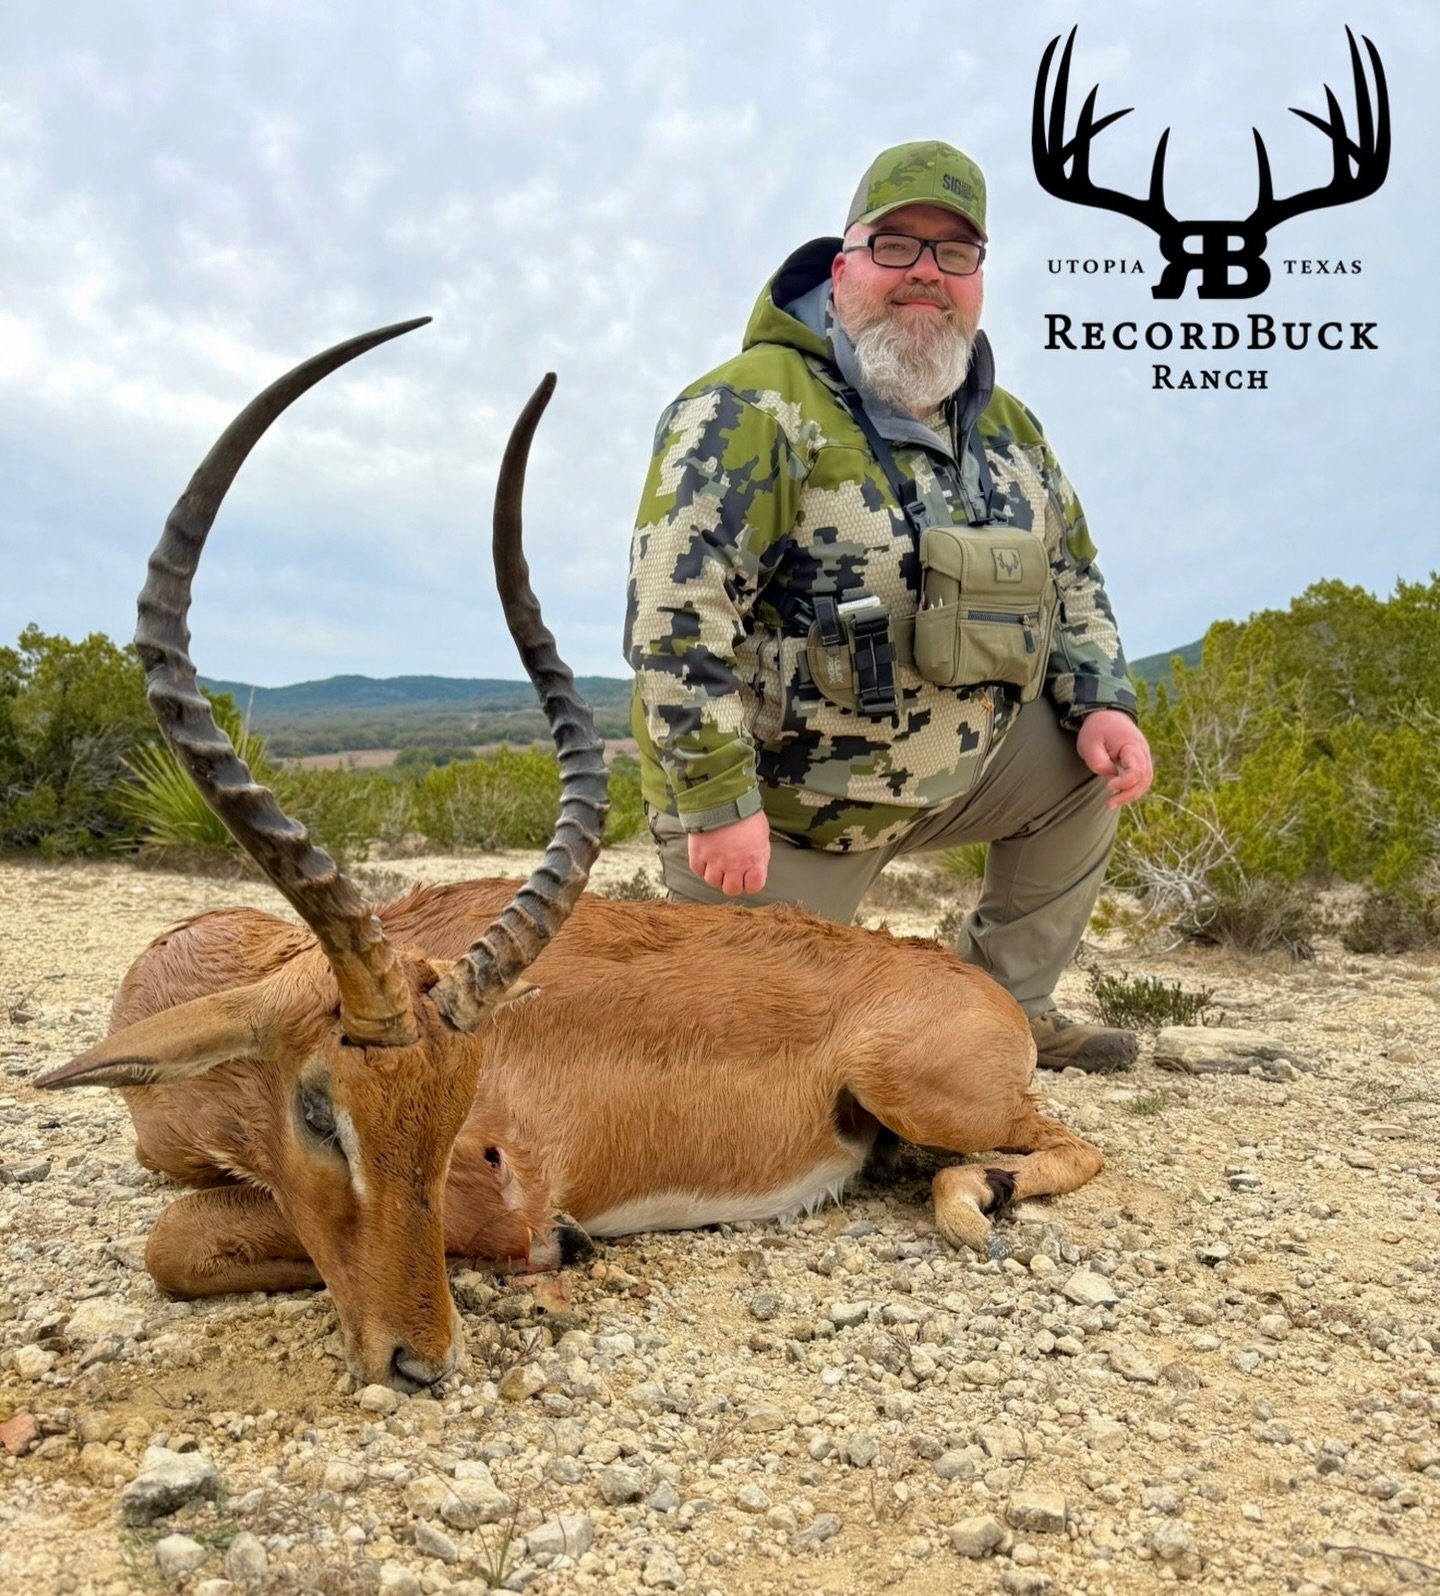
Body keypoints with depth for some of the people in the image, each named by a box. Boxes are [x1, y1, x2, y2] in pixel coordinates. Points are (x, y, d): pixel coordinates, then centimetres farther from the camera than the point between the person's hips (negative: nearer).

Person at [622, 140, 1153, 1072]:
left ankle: (1005, 1004, 12)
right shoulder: (754, 409, -18)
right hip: (773, 810, -6)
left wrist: (1102, 705, -2)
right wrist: (717, 801, -27)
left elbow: (1072, 581, 15)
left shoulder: (1008, 426, 6)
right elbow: (675, 614, -25)